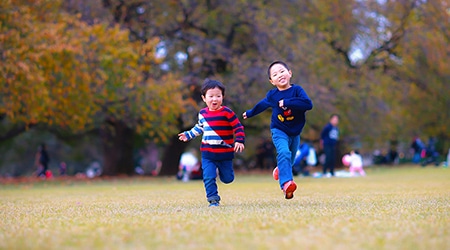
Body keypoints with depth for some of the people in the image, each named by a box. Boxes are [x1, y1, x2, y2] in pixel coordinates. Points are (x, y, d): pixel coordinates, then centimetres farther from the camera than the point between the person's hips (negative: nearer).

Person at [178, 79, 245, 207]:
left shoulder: (227, 112, -11)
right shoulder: (202, 113, 5)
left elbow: (238, 127, -9)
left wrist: (239, 141, -19)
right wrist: (188, 135, 25)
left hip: (225, 153, -2)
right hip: (207, 154, 2)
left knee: (227, 178, 11)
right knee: (209, 177, -10)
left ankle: (221, 169, 43)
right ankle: (213, 200, -1)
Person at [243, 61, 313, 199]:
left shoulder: (297, 90, -11)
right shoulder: (272, 95, -5)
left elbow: (308, 104, -28)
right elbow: (262, 105, 16)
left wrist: (287, 102, -30)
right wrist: (249, 113, 33)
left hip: (295, 133, 2)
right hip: (279, 131, -2)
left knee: (290, 160, 16)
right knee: (284, 153, -29)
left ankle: (280, 171, 50)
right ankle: (286, 183, -38)